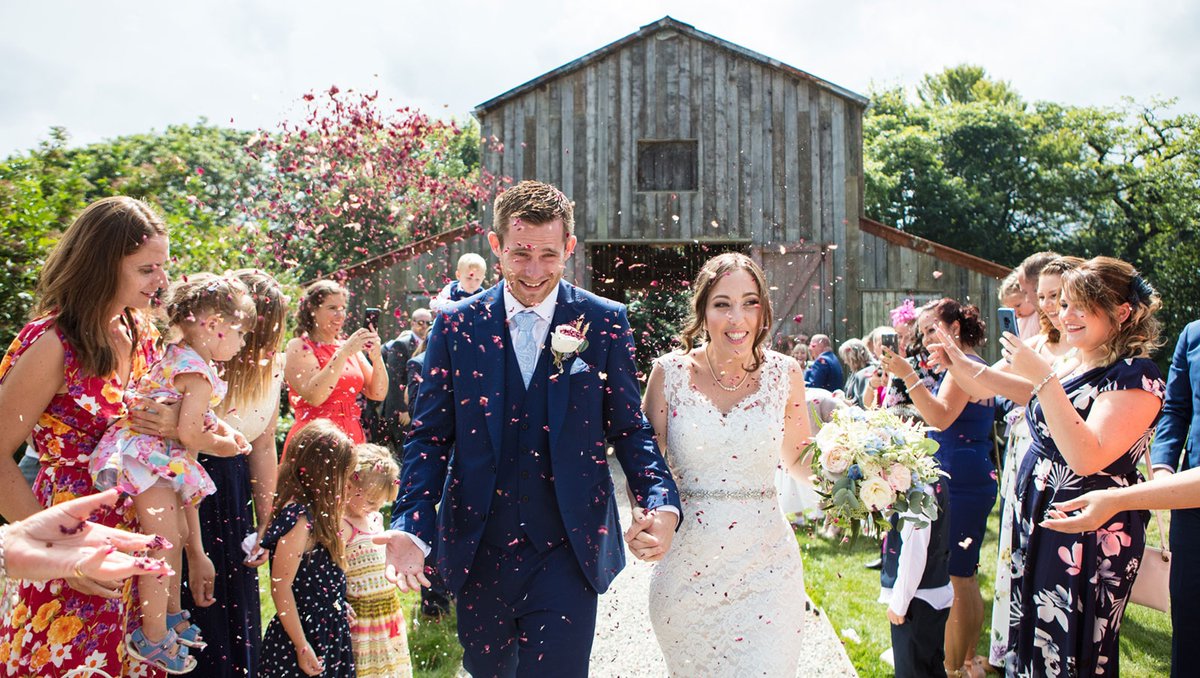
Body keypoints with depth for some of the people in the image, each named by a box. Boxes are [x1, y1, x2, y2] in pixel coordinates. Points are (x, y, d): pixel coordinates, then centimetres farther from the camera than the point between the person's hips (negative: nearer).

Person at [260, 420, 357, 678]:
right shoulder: (298, 518, -22)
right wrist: (301, 647, -19)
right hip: (306, 639, -9)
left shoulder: (313, 513, 6)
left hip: (328, 634, 9)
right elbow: (280, 588, -21)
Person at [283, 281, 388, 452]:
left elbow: (378, 394, 4)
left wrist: (377, 357, -11)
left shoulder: (347, 346, 10)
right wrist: (344, 353, -21)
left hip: (352, 437, 4)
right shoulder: (299, 347, -3)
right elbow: (313, 396, -19)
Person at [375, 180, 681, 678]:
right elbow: (430, 436, 1)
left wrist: (661, 501, -15)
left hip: (568, 553, -1)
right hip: (479, 554, 2)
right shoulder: (456, 325, 0)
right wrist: (411, 526, -13)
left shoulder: (604, 323, -2)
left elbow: (629, 428, 2)